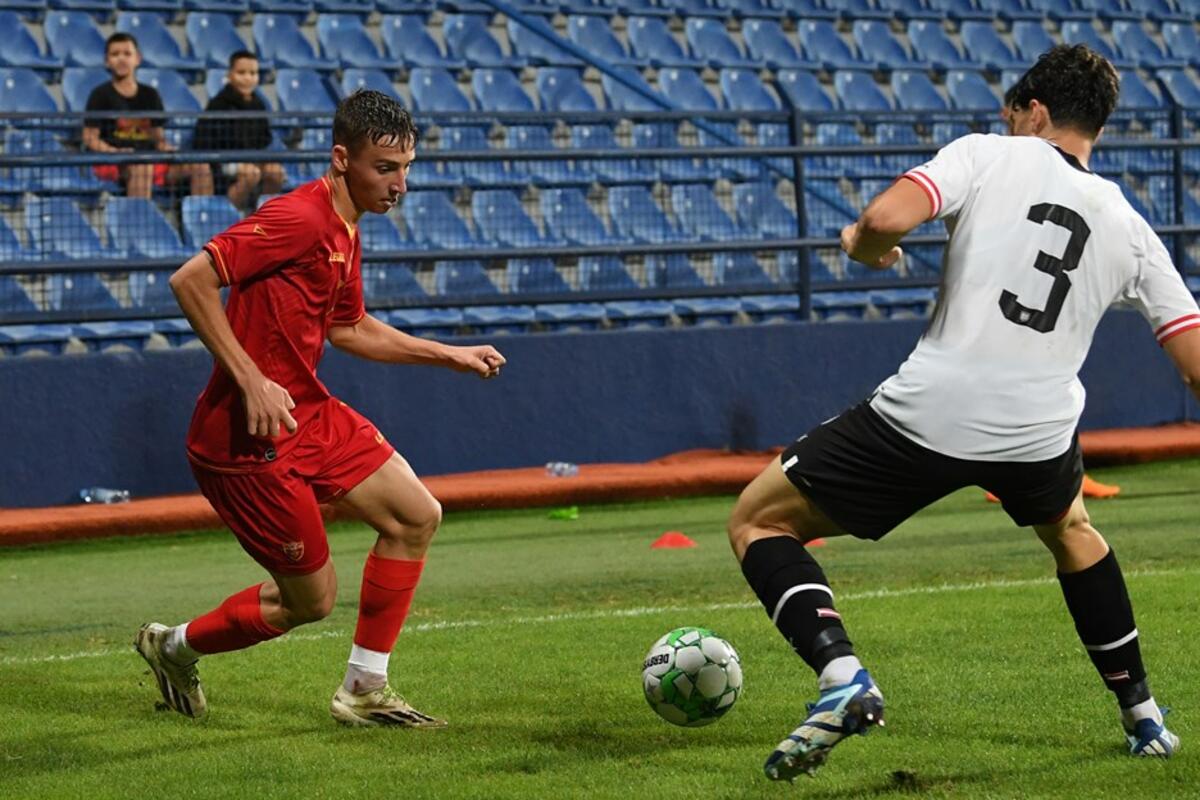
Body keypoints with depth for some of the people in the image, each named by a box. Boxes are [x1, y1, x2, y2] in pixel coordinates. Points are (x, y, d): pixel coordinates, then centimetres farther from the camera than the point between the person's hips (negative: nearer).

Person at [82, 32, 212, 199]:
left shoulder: (150, 95, 17)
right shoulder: (101, 95, 3)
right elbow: (90, 138, -3)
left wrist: (165, 147, -5)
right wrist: (114, 151, -21)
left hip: (149, 156, 5)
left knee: (200, 166, -14)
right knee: (142, 165, -40)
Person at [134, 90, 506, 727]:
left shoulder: (344, 230, 11)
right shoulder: (298, 219, -20)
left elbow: (349, 329, 26)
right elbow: (190, 281, -26)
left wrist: (450, 355, 23)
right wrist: (251, 380, -27)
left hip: (311, 413, 10)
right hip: (247, 437, -9)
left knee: (416, 517, 4)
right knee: (311, 599, 0)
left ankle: (364, 691, 13)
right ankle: (175, 647, 24)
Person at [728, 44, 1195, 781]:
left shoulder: (988, 155, 4)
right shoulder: (1131, 230, 15)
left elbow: (887, 218, -12)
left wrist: (866, 245, 10)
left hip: (924, 414, -4)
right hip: (1039, 436, 4)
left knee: (757, 522, 13)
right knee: (1072, 532, 40)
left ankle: (843, 678, -10)